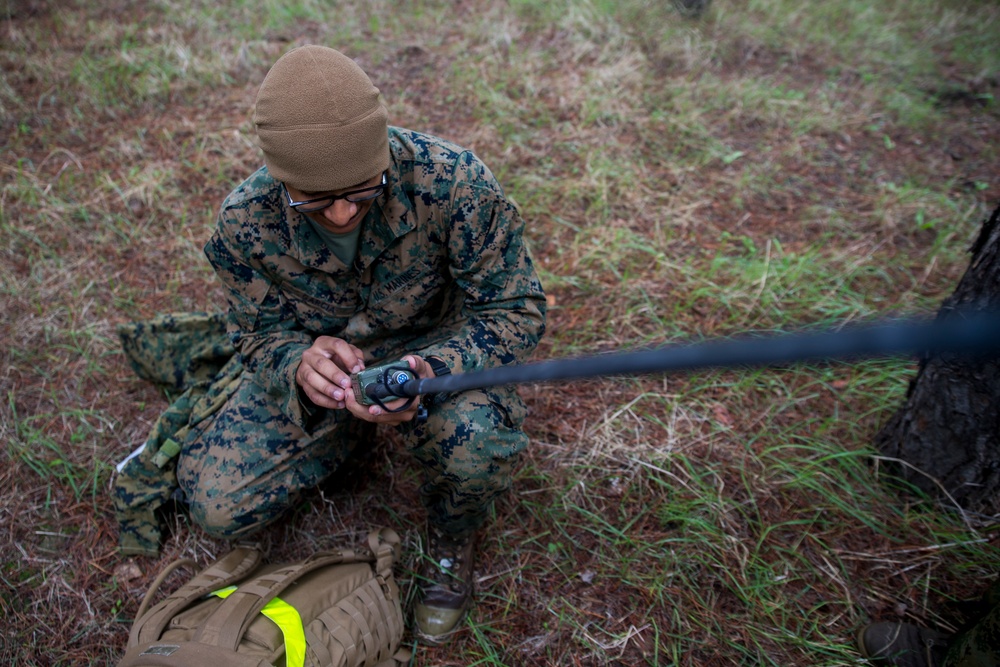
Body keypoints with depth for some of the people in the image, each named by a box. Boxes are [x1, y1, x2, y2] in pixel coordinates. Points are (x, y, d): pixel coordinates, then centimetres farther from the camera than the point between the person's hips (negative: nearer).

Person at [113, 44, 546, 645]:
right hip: (315, 356, 3)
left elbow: (517, 309, -20)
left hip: (434, 346, -2)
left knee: (479, 443, -37)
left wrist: (429, 370, -40)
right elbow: (259, 334, -5)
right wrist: (299, 364, -32)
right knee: (218, 505, -13)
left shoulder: (453, 182, -29)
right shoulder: (246, 220, -20)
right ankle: (354, 432, 16)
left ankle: (453, 541, 2)